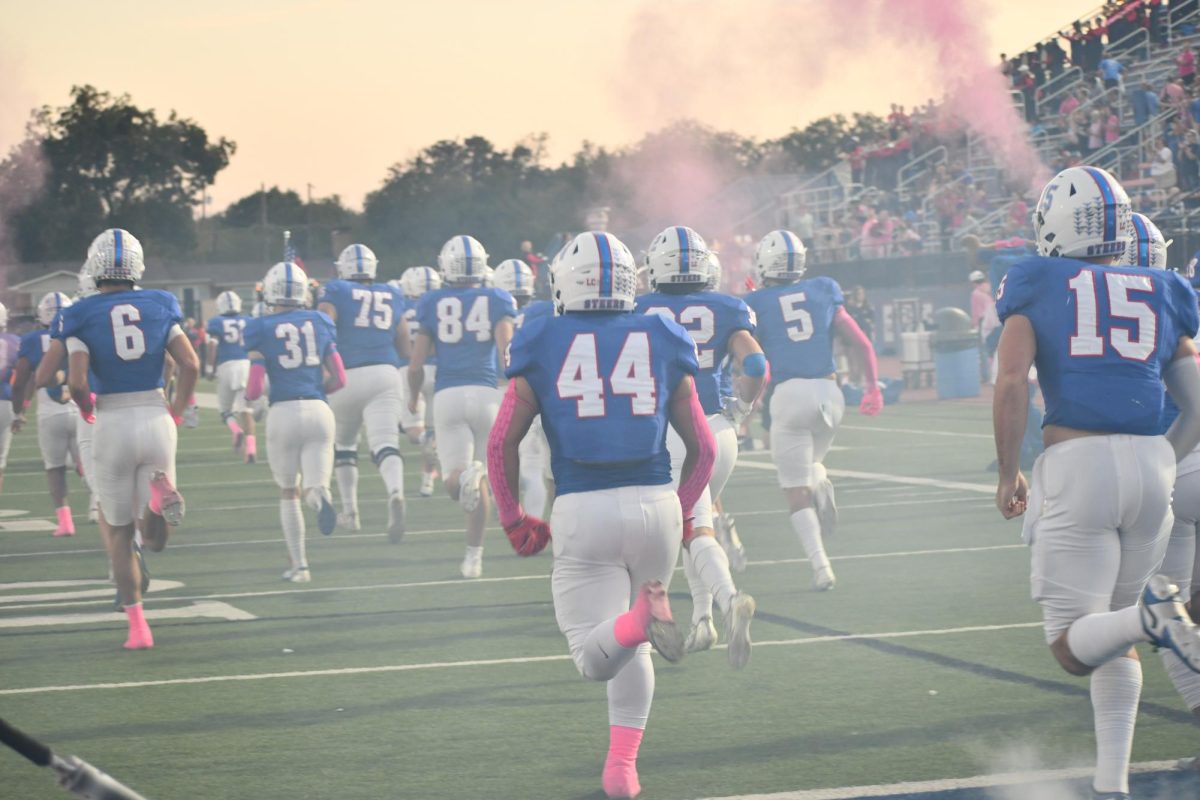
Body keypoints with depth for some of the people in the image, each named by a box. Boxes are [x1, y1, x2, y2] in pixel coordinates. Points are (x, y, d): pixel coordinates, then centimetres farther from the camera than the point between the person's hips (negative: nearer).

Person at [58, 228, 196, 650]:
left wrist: (86, 408, 8)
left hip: (112, 425, -2)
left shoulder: (80, 316, -3)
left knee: (119, 534, 13)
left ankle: (137, 625, 6)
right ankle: (161, 492, -23)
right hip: (156, 418, 2)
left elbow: (77, 381, -13)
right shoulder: (160, 305, 5)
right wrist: (176, 412, 10)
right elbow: (191, 365, -3)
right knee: (156, 538, 11)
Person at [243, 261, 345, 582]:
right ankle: (320, 497, -35)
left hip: (283, 411, -1)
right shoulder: (321, 322, 9)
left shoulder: (260, 329, 0)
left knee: (289, 493, 16)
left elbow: (254, 388, -3)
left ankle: (299, 564, 13)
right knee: (314, 487, 3)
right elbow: (339, 379, 9)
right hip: (319, 409, 1)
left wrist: (248, 396, 20)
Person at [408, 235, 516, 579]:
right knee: (481, 481, 16)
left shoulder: (432, 304, 6)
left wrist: (413, 396, 24)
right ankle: (474, 556, 18)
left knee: (454, 480, -3)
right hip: (486, 394, 1)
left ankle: (466, 476, -40)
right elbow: (507, 353, -9)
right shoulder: (496, 301, 5)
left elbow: (416, 365, 6)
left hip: (448, 395, -1)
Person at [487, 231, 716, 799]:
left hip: (582, 511, -2)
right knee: (633, 652, 20)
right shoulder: (662, 343, 9)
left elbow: (502, 442, 2)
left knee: (595, 659, 1)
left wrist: (512, 519, 14)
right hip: (656, 503, 2)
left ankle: (642, 618, -29)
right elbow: (703, 448, 11)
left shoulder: (540, 347, 6)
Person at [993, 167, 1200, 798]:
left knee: (1074, 645, 0)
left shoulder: (1036, 286, 6)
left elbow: (1012, 383, -6)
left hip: (1075, 462, -4)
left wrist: (1008, 474, 5)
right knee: (1117, 638, 19)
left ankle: (1149, 617, -31)